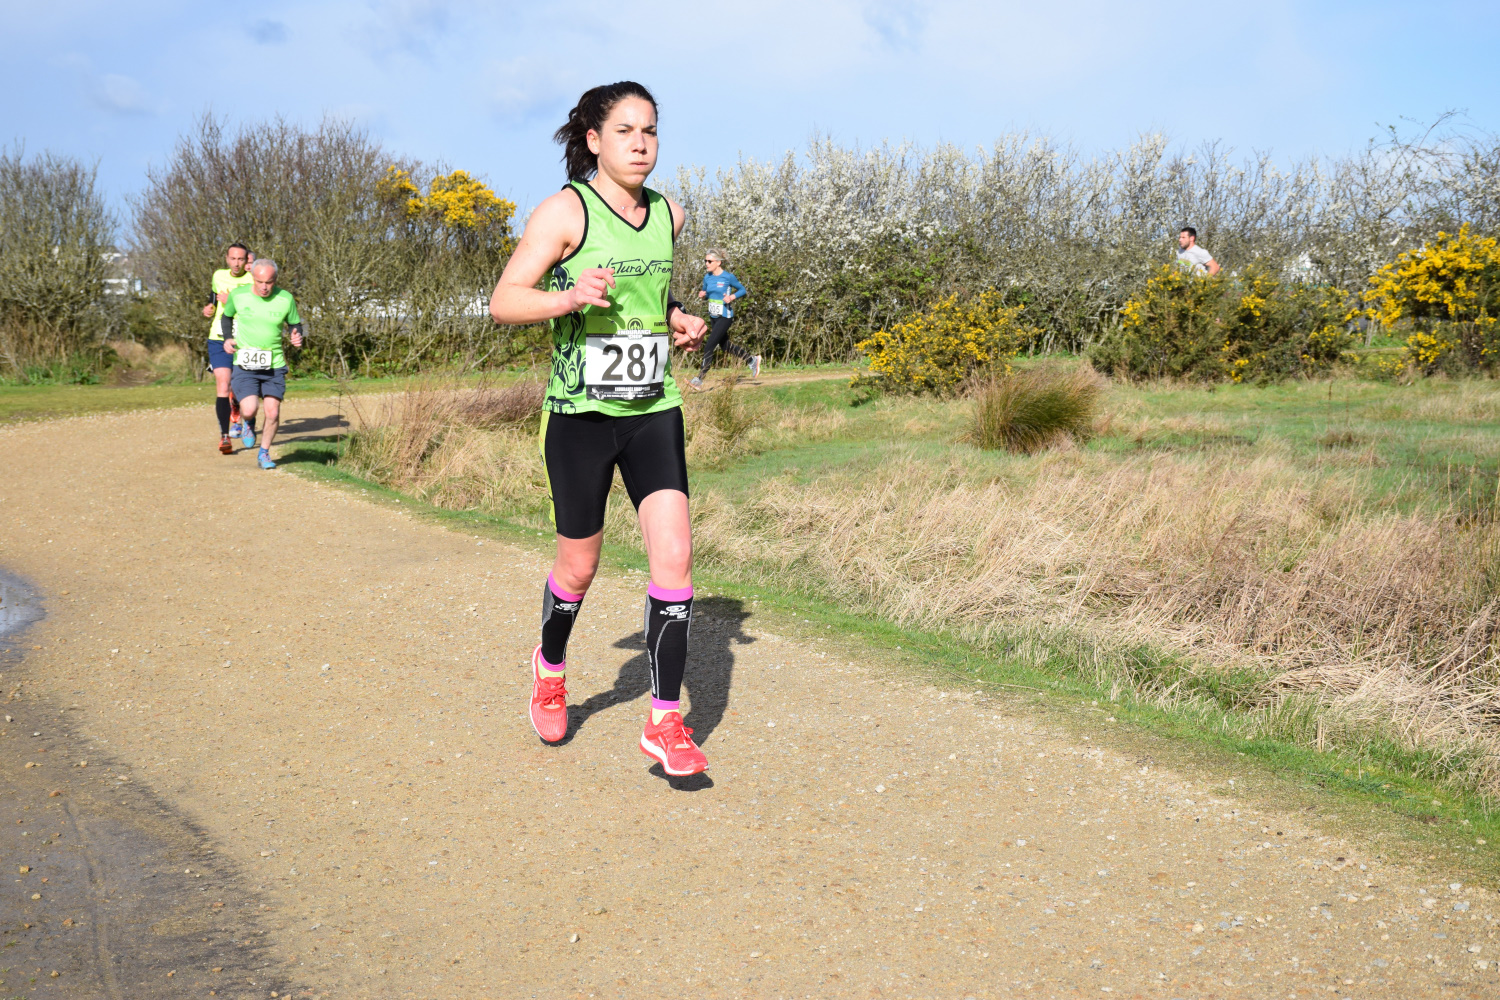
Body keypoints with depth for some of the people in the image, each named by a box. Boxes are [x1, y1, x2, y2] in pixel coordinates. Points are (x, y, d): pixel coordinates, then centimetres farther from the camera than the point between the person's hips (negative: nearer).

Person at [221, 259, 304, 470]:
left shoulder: (285, 299, -6)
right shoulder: (238, 295, -5)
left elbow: (295, 324, 9)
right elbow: (227, 316, 15)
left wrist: (297, 338, -14)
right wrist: (228, 338, -2)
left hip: (274, 365, 1)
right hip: (245, 365, -1)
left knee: (273, 413, -5)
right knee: (250, 409, -17)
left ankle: (264, 453, 20)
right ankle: (249, 423, 22)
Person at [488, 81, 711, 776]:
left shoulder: (668, 214, 8)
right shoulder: (565, 210, -9)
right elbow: (503, 302, -12)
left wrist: (680, 323, 7)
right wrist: (569, 297, -29)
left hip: (654, 410, 4)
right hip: (580, 412, -4)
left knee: (674, 554, -10)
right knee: (579, 566, 8)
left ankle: (665, 723, -2)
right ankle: (551, 666, 40)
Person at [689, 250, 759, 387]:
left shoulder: (728, 277, -13)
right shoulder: (707, 278, 4)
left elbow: (742, 290, -1)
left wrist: (732, 297, -18)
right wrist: (702, 295, -5)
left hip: (725, 317, -8)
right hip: (714, 317, 8)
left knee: (709, 347, -11)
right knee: (725, 345, 19)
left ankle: (700, 378, -6)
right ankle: (752, 359, 37)